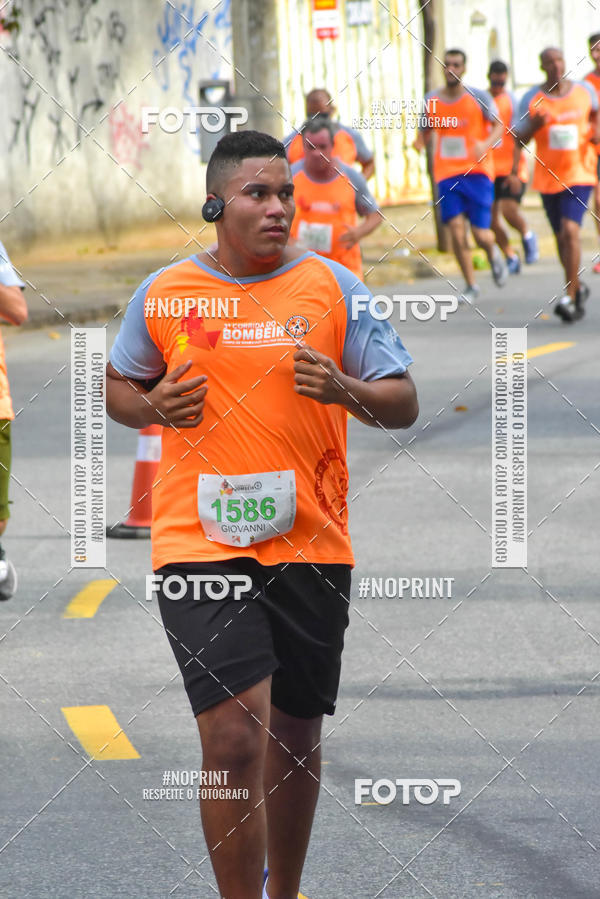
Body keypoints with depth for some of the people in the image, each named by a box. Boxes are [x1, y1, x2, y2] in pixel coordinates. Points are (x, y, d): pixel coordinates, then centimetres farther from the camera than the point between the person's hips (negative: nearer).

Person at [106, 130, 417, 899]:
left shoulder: (334, 287, 2)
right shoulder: (163, 295, 2)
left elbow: (403, 405, 3)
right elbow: (118, 389, 17)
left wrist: (346, 390, -17)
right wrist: (153, 407, -5)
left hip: (310, 543, 2)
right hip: (199, 541, -2)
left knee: (295, 735, 13)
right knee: (234, 734, -15)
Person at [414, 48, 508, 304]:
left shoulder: (479, 97, -1)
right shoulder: (431, 100, 7)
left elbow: (498, 126, 1)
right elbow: (425, 131, 17)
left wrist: (485, 144, -19)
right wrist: (419, 142, -8)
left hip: (477, 171, -2)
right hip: (447, 174, 2)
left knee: (481, 234, -7)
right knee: (456, 230, -10)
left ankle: (493, 254, 31)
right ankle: (470, 286, 4)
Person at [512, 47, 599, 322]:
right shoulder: (531, 99, -3)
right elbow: (520, 139, 0)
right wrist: (514, 171, -17)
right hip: (548, 177, 2)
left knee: (570, 230, -18)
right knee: (562, 237, 11)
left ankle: (569, 298, -15)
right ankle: (577, 287, 34)